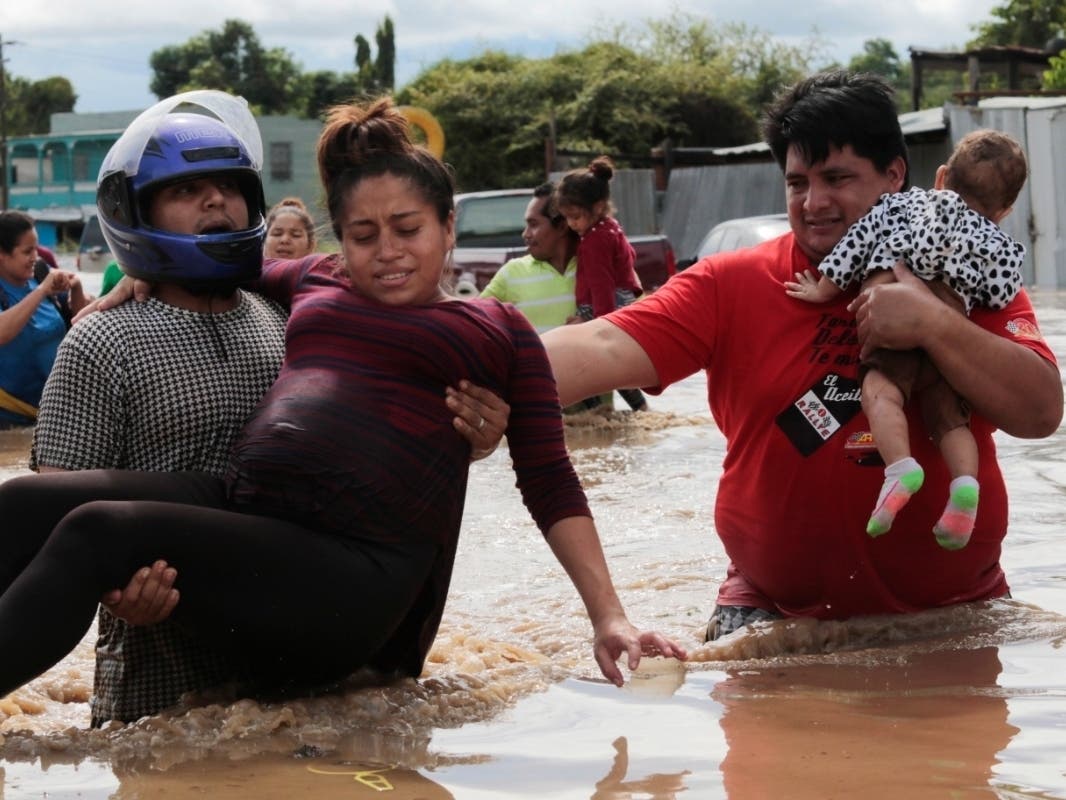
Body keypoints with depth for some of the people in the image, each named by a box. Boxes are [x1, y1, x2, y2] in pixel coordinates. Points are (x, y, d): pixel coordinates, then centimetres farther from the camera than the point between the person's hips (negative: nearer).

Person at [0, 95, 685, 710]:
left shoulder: (498, 330, 15)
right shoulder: (314, 284, 26)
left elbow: (550, 485, 13)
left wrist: (610, 618, 5)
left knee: (98, 530, -27)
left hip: (358, 575, -5)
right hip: (238, 512, 5)